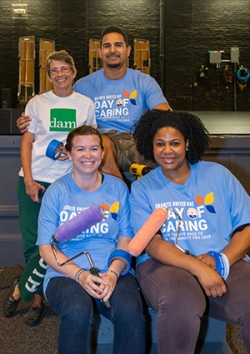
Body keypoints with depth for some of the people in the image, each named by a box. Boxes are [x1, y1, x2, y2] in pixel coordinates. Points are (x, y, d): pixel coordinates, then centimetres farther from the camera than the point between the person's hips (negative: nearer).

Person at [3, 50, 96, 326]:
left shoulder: (86, 104, 7)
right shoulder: (37, 103, 6)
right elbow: (26, 142, 4)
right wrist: (28, 180, -6)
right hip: (34, 180, 0)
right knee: (32, 243, 0)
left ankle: (21, 289, 17)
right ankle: (36, 298, 20)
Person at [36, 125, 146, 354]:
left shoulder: (118, 188, 8)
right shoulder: (57, 192, 3)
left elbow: (126, 239, 6)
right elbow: (46, 247, -1)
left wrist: (113, 273, -14)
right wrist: (80, 274, -16)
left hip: (113, 273, 1)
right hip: (66, 273, -1)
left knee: (131, 311, -30)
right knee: (78, 311, -33)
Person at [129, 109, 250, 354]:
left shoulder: (218, 175, 10)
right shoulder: (142, 188, 7)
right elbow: (152, 244, -4)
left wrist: (222, 260, -12)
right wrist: (199, 268, -19)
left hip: (225, 263, 2)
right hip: (164, 263, -1)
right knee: (181, 304, -35)